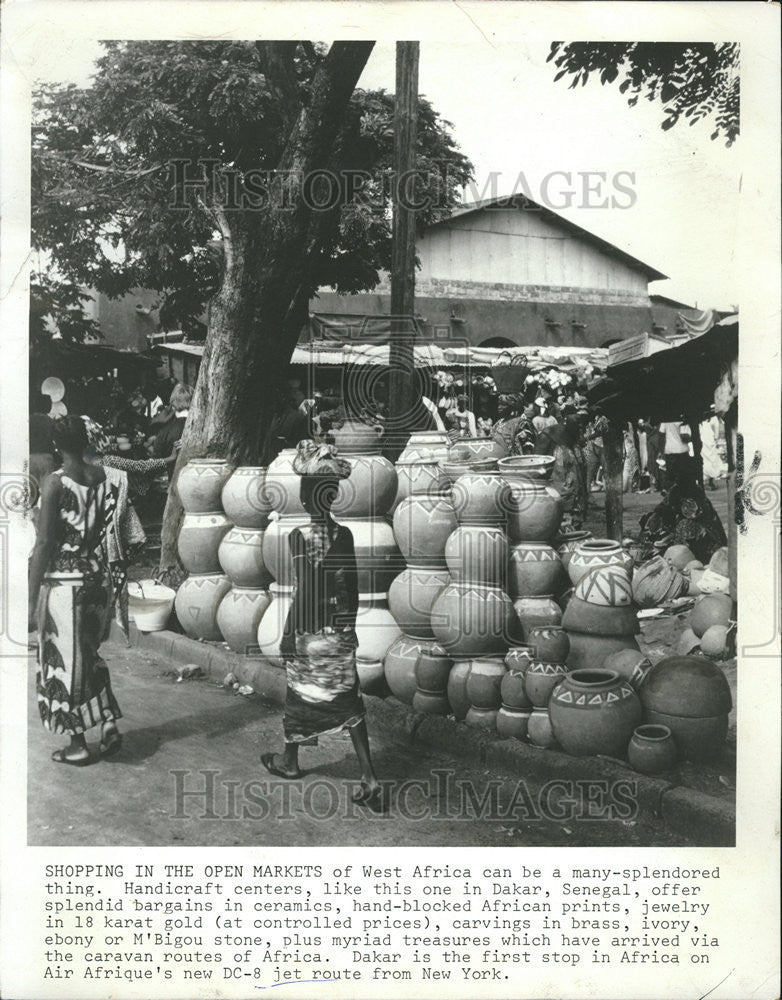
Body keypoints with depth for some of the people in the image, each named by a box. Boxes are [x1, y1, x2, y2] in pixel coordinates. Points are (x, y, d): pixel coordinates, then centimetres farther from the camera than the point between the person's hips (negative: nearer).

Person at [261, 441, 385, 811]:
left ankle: (289, 761, 37)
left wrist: (289, 636, -8)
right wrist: (348, 626, 15)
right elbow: (352, 587, 4)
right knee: (348, 700, 8)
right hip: (341, 632, 4)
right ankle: (369, 780, 2)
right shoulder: (344, 534, 0)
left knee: (300, 695, 15)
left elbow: (304, 591, -16)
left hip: (309, 632, -4)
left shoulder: (300, 536, -15)